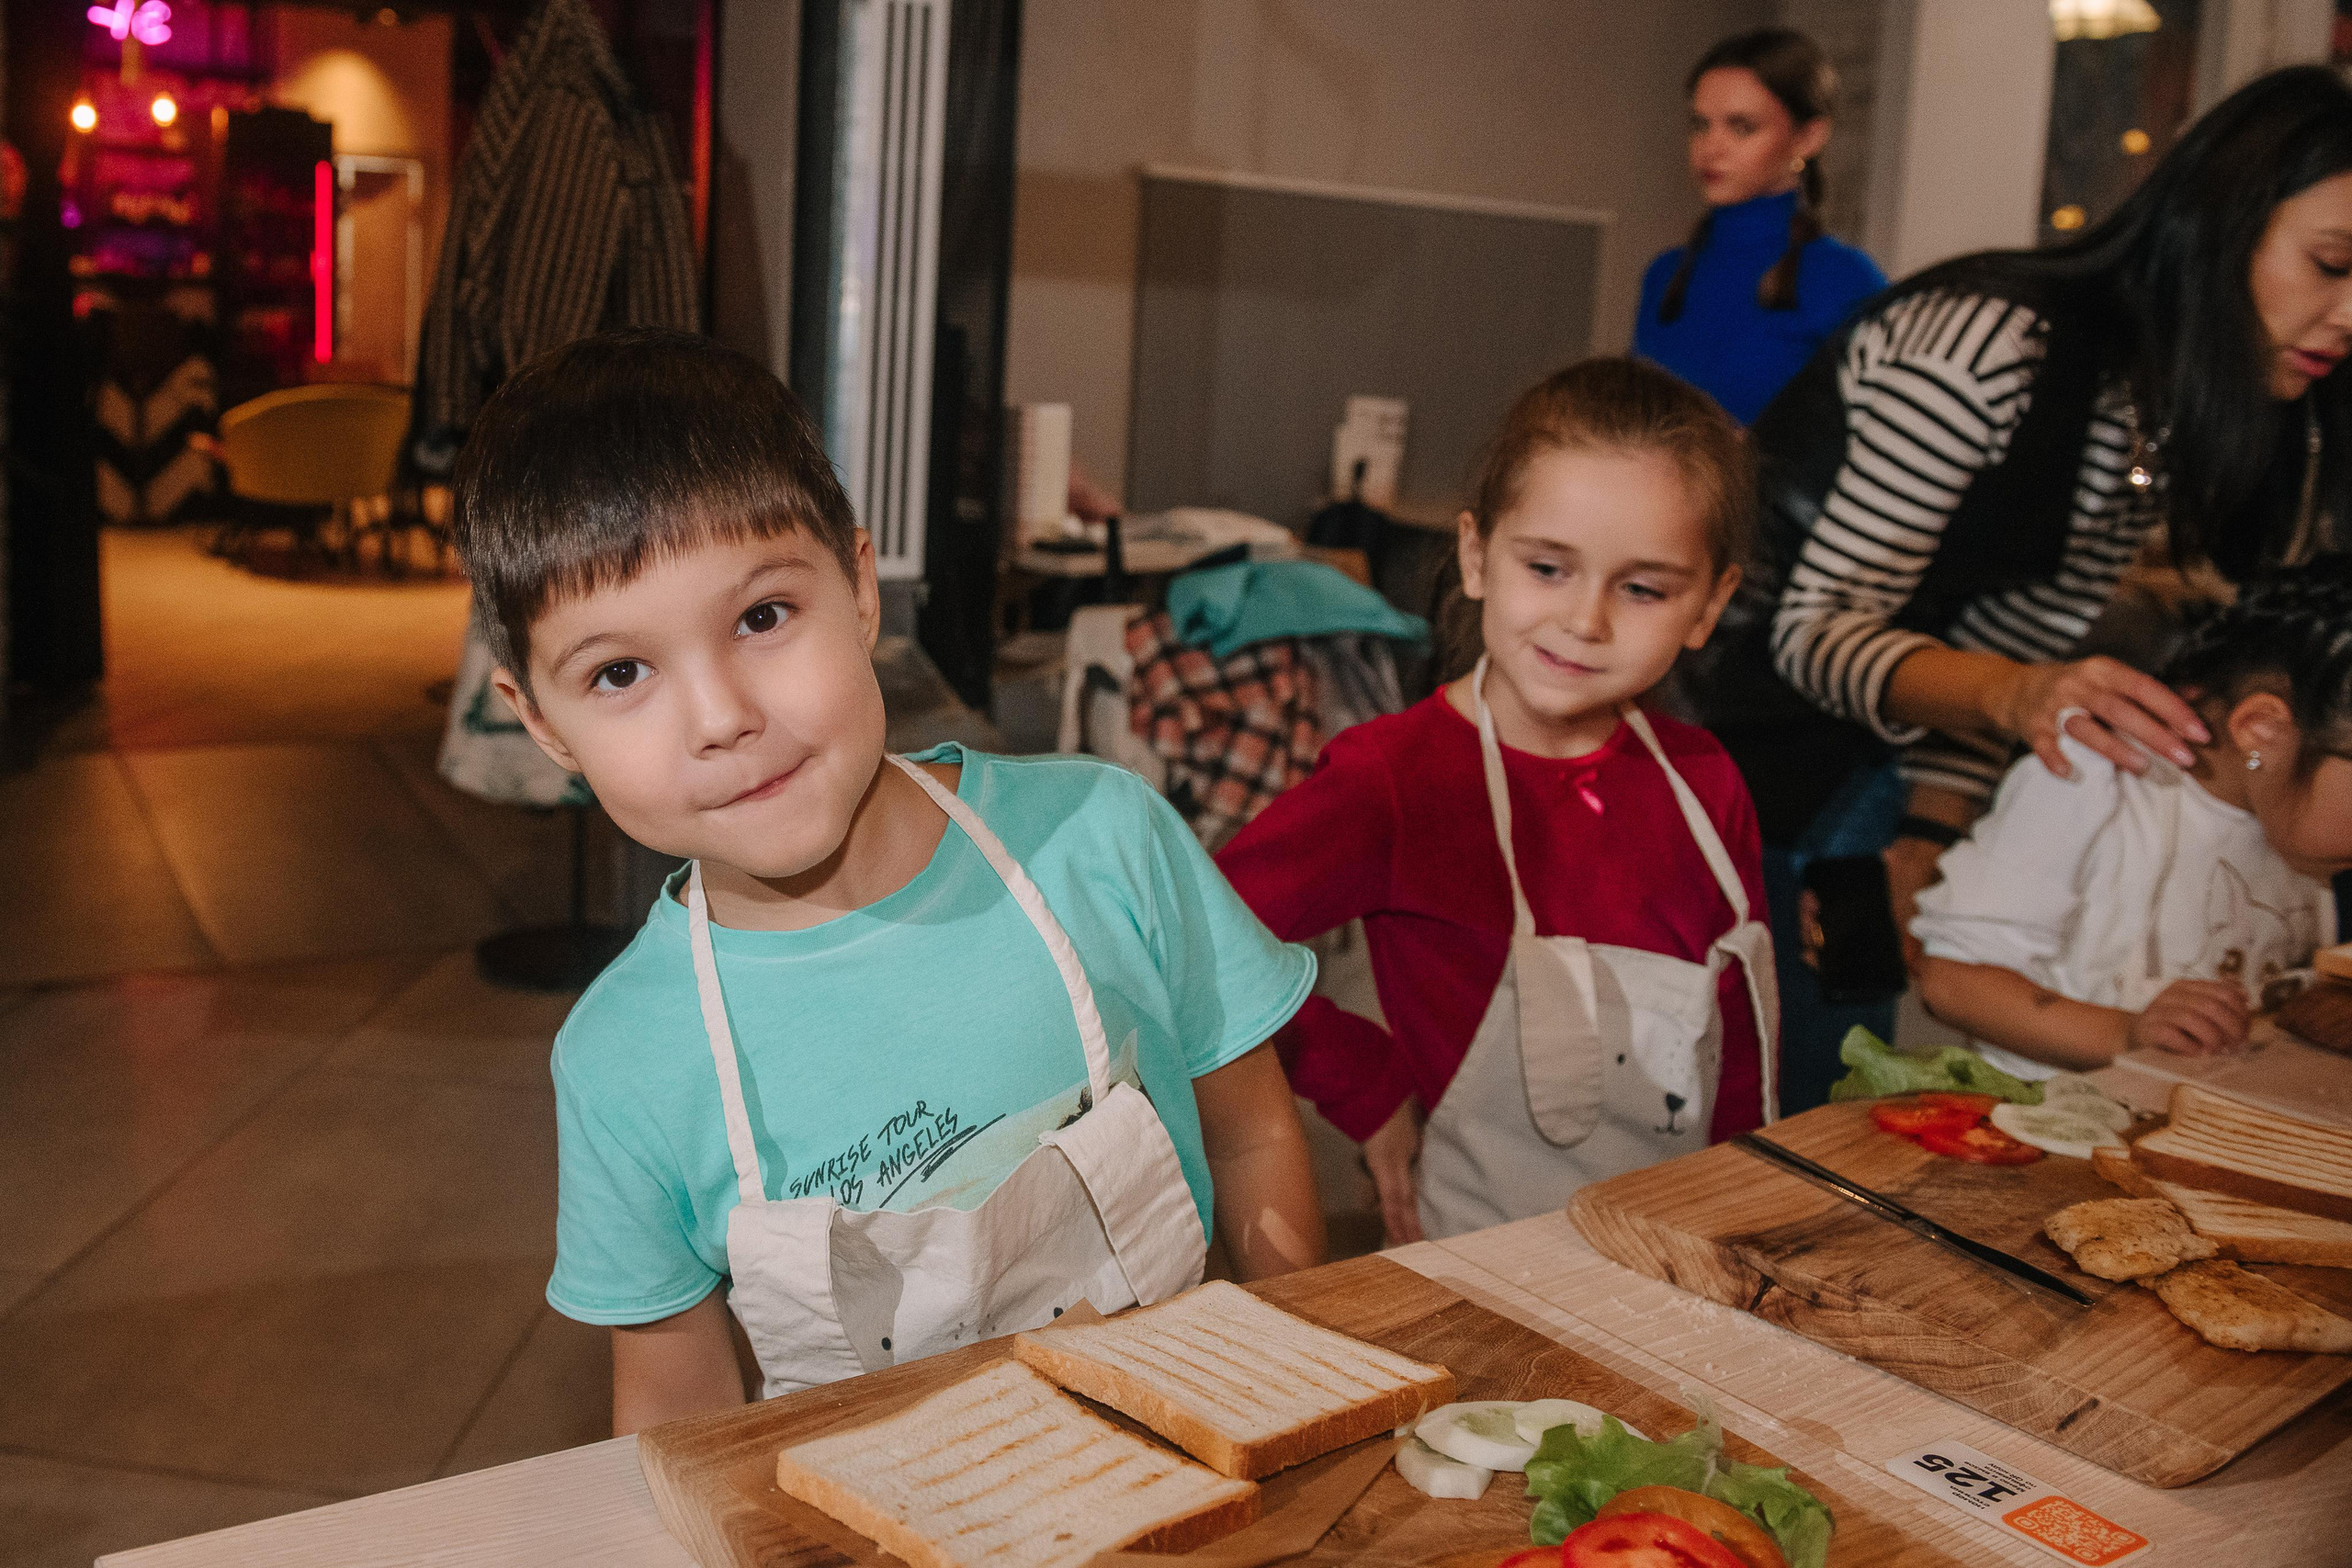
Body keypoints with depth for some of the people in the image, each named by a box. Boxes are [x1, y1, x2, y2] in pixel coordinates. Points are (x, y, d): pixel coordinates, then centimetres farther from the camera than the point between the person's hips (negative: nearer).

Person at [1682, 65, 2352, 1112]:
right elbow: (1817, 627, -25)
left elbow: (2022, 639, 5)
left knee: (1833, 1093, 9)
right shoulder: (1993, 344, -24)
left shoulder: (2180, 420, 1)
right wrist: (2012, 696, -42)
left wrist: (1926, 836, -6)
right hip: (1722, 706, -7)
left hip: (1855, 775, 8)